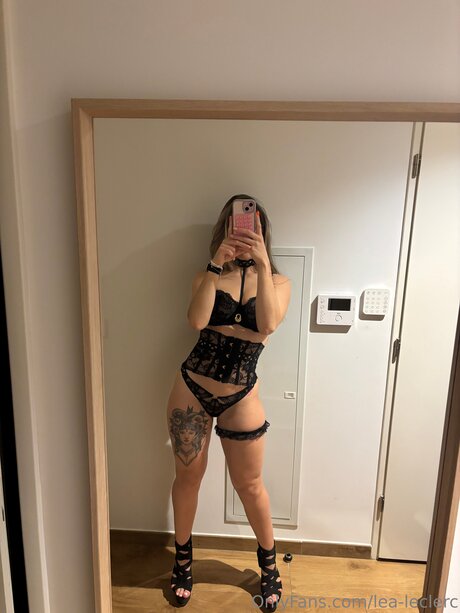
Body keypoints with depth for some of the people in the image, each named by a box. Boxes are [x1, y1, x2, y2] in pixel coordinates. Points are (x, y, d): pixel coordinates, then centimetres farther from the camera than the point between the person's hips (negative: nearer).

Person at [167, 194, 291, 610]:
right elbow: (197, 320, -21)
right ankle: (183, 557, 43)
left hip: (240, 398, -1)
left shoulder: (278, 282, -2)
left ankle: (269, 563, 41)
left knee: (249, 485, 13)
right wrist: (217, 264, -24)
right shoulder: (208, 276, -1)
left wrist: (261, 265, -27)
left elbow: (268, 325, -22)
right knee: (188, 475, 16)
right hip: (192, 388, 1)